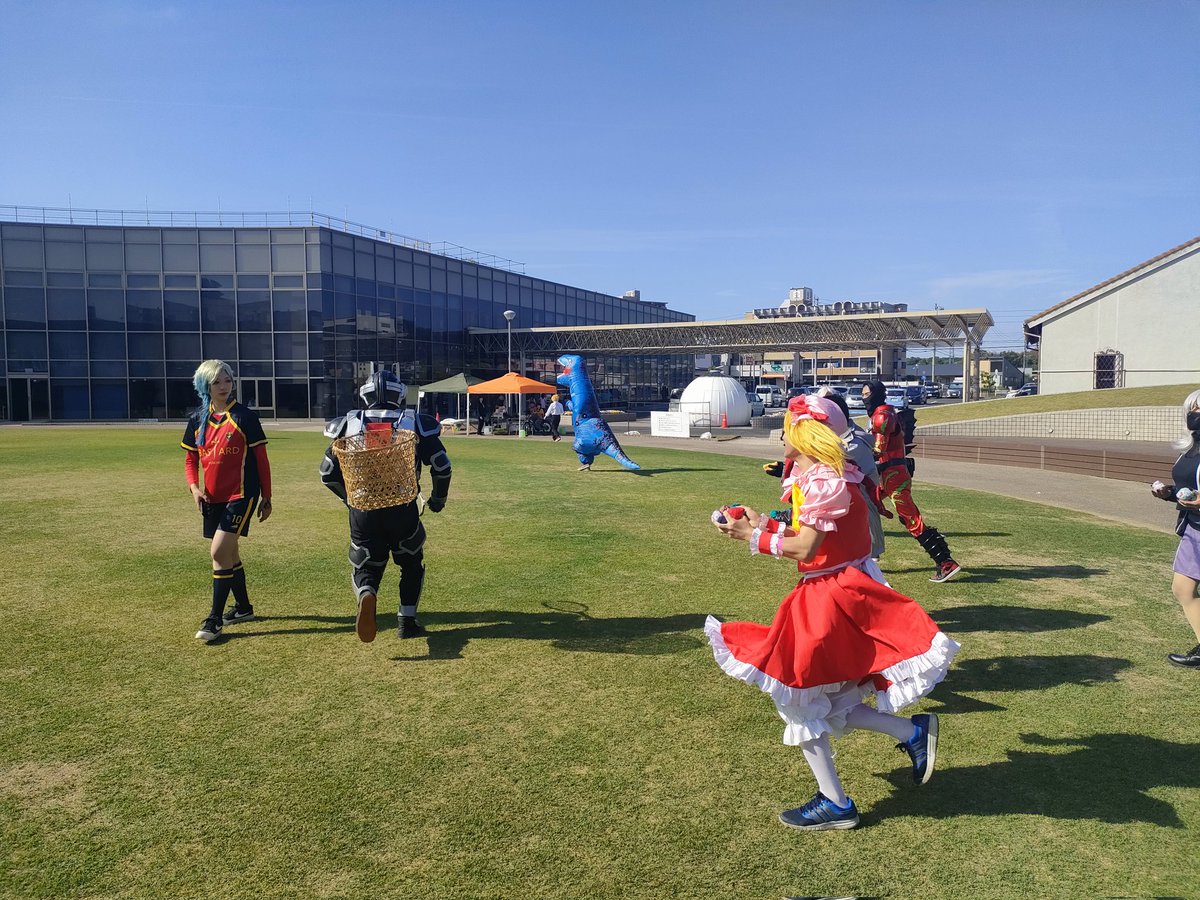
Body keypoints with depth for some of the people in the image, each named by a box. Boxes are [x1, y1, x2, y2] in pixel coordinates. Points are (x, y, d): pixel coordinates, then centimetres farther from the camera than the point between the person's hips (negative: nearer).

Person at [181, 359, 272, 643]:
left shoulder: (245, 417, -8)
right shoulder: (197, 420, 6)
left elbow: (261, 458, -4)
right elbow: (191, 459, 14)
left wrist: (267, 497, -2)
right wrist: (194, 487, -3)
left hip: (241, 495, -6)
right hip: (213, 497, 6)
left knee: (219, 552, -13)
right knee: (229, 554, 16)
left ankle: (214, 620, -3)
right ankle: (243, 607, 34)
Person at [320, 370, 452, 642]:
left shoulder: (350, 423, 7)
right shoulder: (415, 422, 2)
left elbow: (328, 473, 10)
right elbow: (441, 466, 2)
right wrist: (438, 498, 20)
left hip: (362, 510, 1)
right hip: (403, 508, -1)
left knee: (366, 567, 15)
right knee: (412, 564, 22)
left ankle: (367, 595, -18)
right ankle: (407, 621, 20)